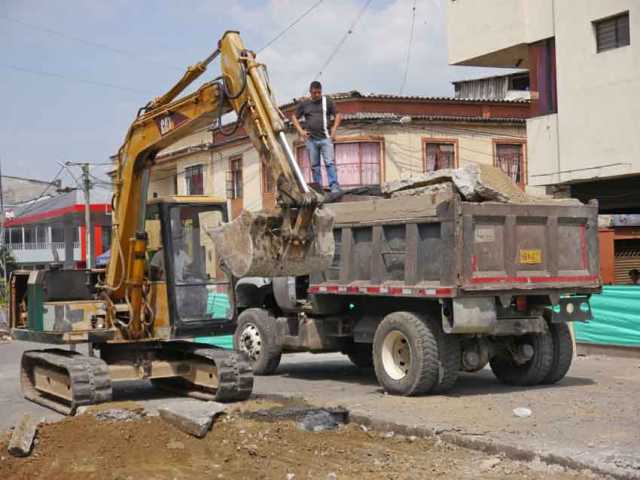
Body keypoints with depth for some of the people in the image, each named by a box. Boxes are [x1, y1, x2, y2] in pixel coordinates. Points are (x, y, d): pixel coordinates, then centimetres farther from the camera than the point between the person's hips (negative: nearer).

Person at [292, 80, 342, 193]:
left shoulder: (327, 101, 7)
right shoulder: (304, 104, 9)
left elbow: (337, 115, 11)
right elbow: (295, 118, 17)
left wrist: (334, 129, -2)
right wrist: (300, 131, 3)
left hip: (325, 138, -2)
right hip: (310, 139, 2)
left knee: (329, 163, -12)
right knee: (314, 166, 6)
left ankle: (334, 187, -15)